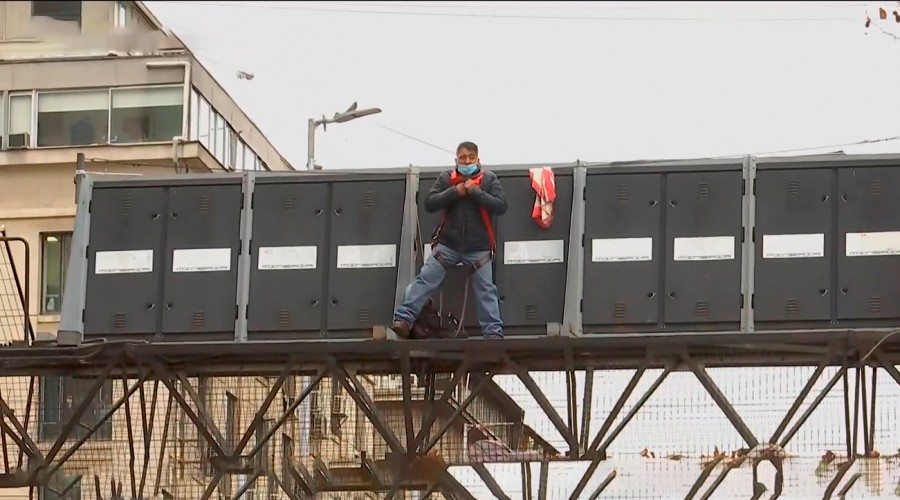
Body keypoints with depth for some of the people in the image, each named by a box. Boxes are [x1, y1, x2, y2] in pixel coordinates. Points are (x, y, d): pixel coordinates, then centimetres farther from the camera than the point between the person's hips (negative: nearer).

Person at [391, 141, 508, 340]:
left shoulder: (489, 179, 1)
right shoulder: (446, 179, 4)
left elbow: (501, 206, -10)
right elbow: (429, 203, -4)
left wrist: (475, 191, -16)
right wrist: (455, 192, -14)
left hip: (479, 248, -1)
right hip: (447, 245, 1)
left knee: (486, 290, -1)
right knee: (424, 280, -7)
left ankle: (494, 331, 1)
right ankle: (403, 320, -8)